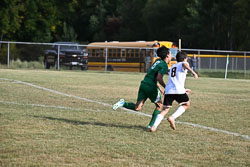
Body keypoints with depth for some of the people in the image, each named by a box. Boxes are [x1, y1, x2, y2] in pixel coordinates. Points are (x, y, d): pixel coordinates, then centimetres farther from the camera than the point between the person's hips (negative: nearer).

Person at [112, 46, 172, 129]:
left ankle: (123, 103, -12)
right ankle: (151, 125, 8)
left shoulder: (158, 61, 19)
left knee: (137, 108, 6)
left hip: (144, 84, 7)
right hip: (151, 87, -7)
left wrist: (159, 88, 28)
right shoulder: (164, 65, -9)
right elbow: (159, 78, -21)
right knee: (159, 106, 13)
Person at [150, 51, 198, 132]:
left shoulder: (173, 67, 32)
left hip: (168, 90, 6)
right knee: (186, 104, 16)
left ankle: (154, 126, -13)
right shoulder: (183, 64, 11)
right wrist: (192, 72, -36)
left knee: (165, 109, 7)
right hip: (178, 90, -6)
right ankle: (172, 117, -4)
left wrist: (184, 90, 52)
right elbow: (185, 65, -17)